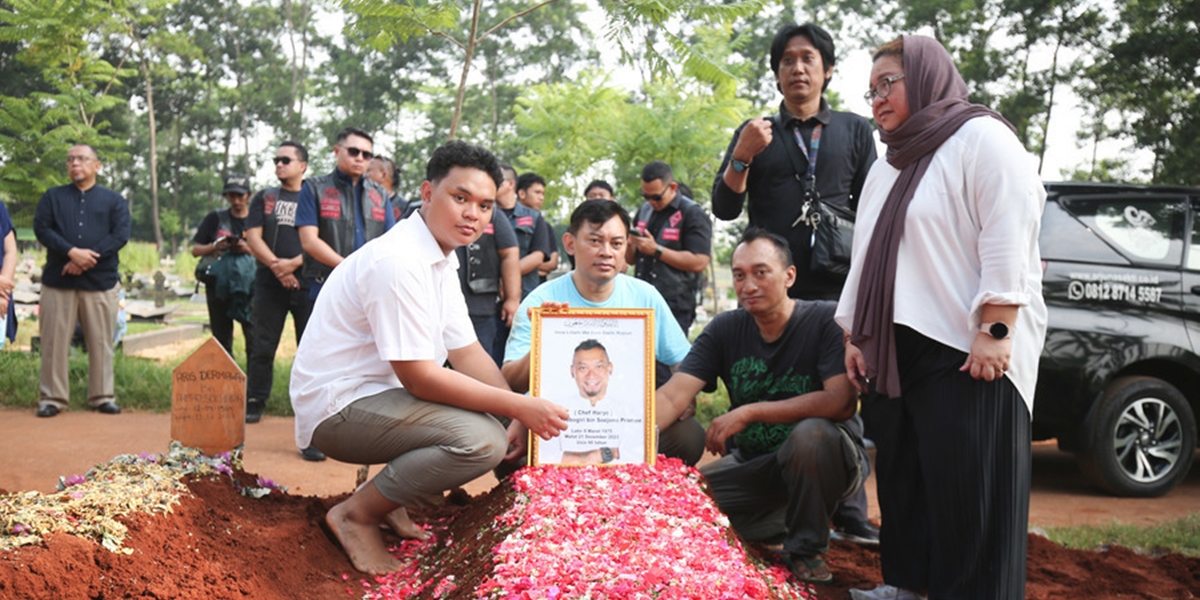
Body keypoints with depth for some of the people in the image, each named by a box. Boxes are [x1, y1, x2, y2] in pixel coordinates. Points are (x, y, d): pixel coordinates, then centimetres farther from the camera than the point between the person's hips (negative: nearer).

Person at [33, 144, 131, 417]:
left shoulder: (114, 200, 10)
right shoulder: (52, 197, 12)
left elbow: (120, 235, -3)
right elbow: (41, 228, -2)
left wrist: (88, 258, -15)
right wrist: (71, 252, -17)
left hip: (101, 281, 0)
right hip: (58, 280, 1)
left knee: (101, 342, 3)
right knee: (54, 342, 1)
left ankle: (102, 396, 10)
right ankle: (52, 397, 7)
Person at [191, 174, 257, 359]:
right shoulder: (215, 219, 12)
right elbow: (195, 250, 11)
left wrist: (249, 249, -12)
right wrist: (215, 247, -8)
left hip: (249, 284, -2)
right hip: (218, 284, 2)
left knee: (254, 336, -13)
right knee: (221, 339, 6)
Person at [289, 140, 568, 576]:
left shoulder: (442, 260, 9)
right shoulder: (398, 262, -23)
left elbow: (467, 353, 8)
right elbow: (419, 377, -24)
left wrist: (522, 410, -8)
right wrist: (518, 406, -22)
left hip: (378, 395, 10)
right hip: (339, 407, -10)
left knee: (498, 424, 8)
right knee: (482, 438, -27)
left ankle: (391, 499, 11)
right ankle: (357, 514, -10)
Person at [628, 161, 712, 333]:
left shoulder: (693, 214, -6)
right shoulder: (644, 211, 15)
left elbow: (699, 262, -16)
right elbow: (631, 259, 22)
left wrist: (656, 250, -17)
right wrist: (629, 245, -2)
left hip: (675, 307, -6)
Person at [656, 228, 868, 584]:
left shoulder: (825, 321, -16)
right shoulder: (724, 330, -3)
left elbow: (841, 402, -29)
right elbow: (672, 397, -12)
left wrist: (749, 413, -27)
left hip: (823, 459, -5)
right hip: (752, 463, 5)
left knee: (813, 432, -37)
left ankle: (806, 549, -12)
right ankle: (776, 526, 11)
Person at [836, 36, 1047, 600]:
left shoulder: (981, 138, -3)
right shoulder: (886, 168, 23)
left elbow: (1007, 240, -14)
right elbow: (866, 258, 24)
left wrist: (994, 330, -21)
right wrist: (855, 337, 16)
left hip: (965, 351, -8)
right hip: (896, 352, 8)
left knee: (966, 490, -7)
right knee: (901, 478, 8)